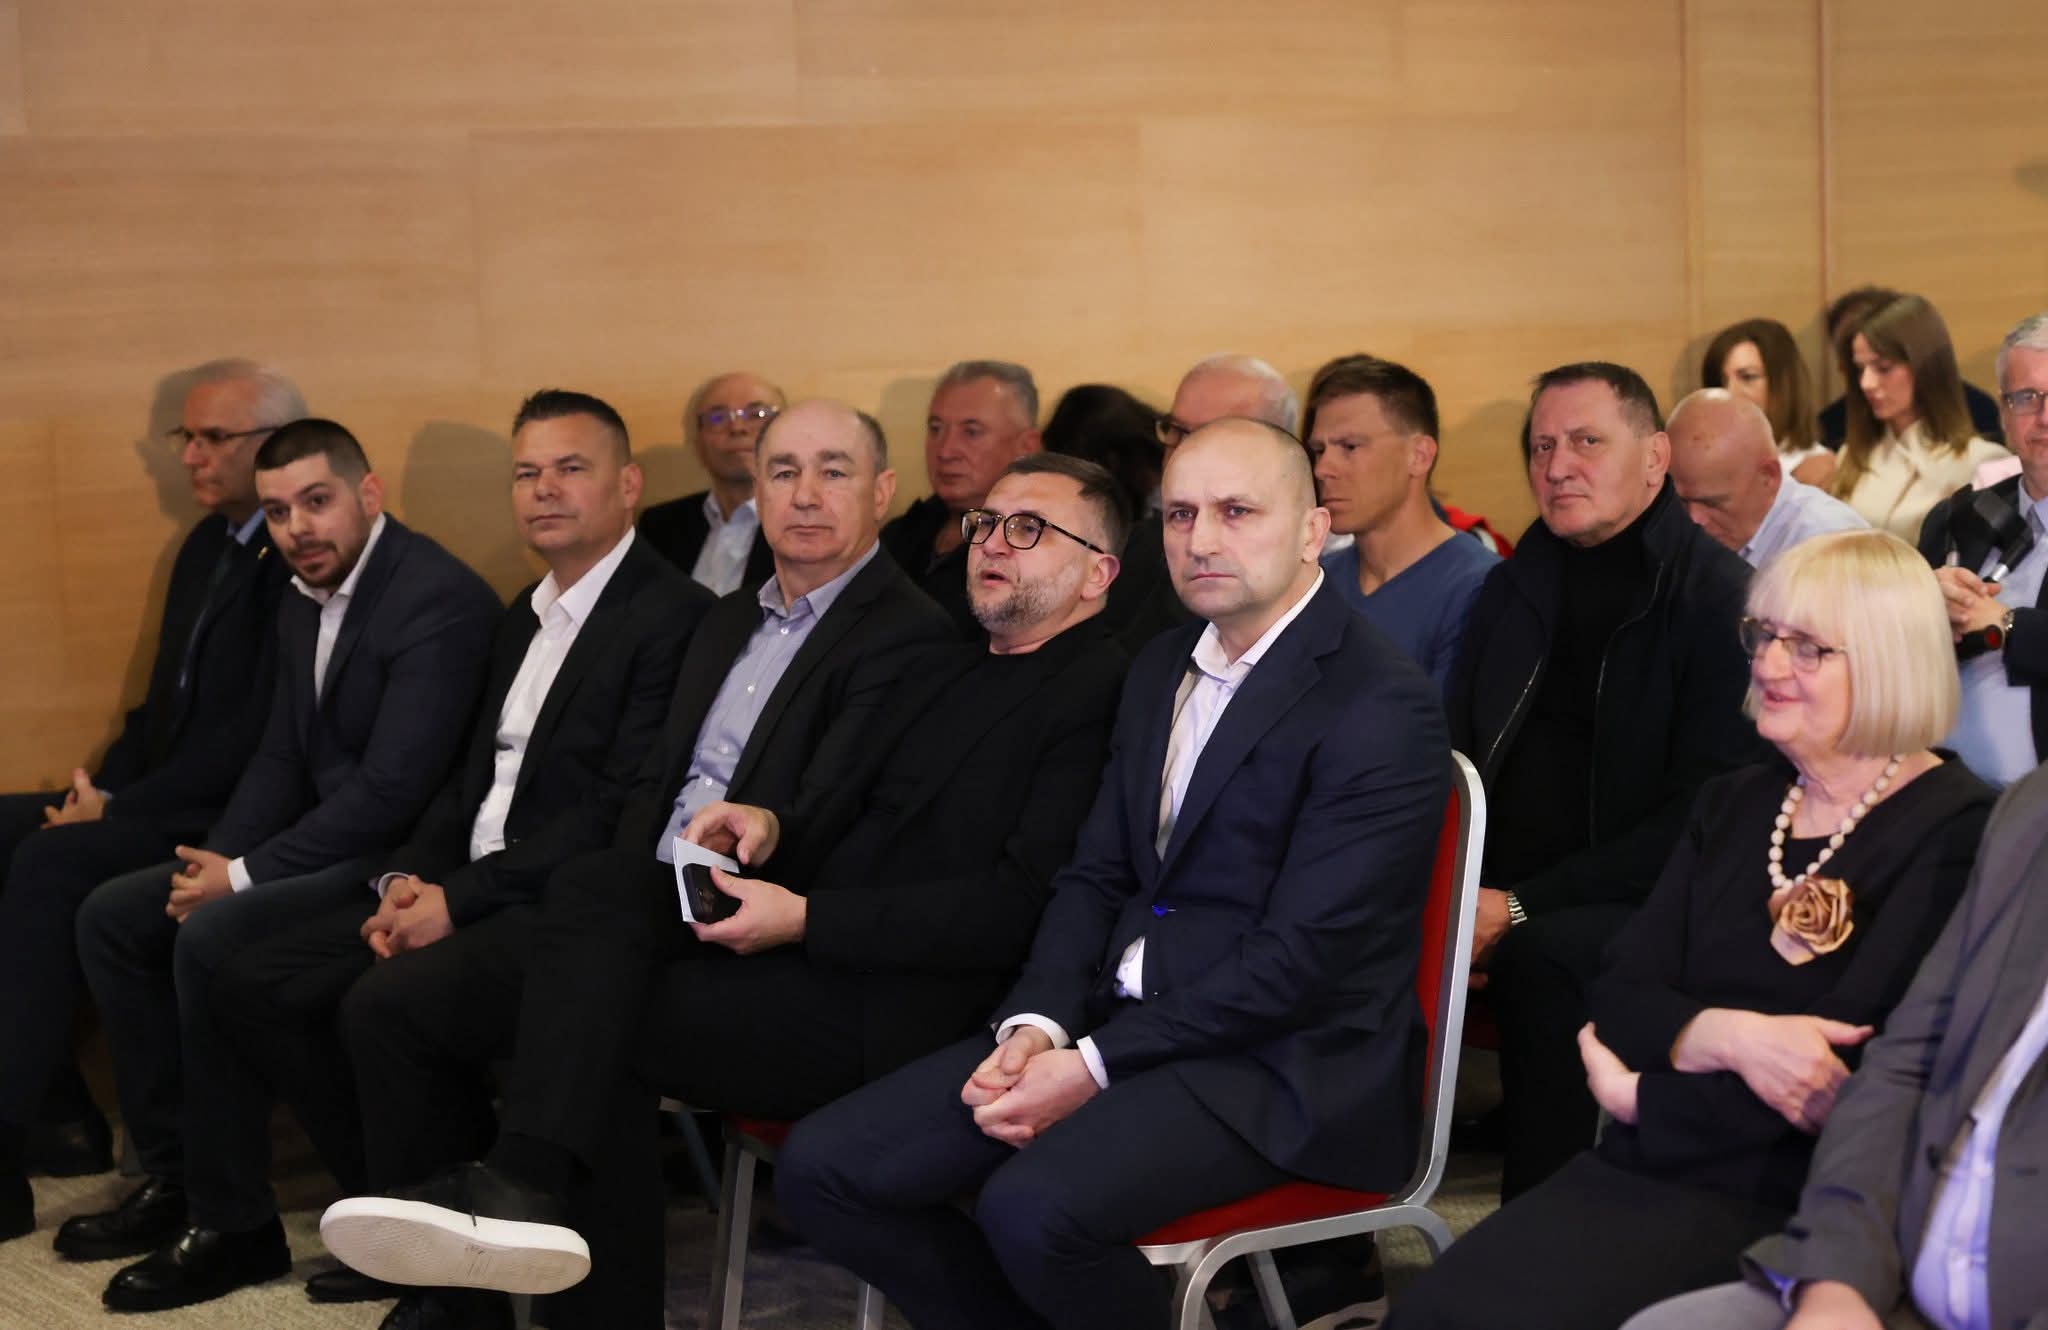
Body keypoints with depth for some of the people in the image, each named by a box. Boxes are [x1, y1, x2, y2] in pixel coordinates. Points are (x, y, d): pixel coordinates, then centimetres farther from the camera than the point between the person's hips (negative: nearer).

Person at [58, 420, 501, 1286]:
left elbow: (392, 789, -24)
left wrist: (244, 878, -18)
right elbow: (281, 759, 15)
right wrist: (218, 860, -4)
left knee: (210, 940, -27)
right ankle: (173, 1175, 8)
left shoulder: (438, 599, -19)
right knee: (111, 917, 4)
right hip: (328, 845, 10)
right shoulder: (302, 605, 11)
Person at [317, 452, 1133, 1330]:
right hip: (812, 956, 8)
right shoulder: (943, 672, 24)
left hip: (902, 1006, -8)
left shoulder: (1098, 691, -6)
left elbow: (1021, 904, -16)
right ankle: (530, 1181, -24)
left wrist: (807, 918, -17)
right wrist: (774, 831, -1)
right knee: (596, 888, -16)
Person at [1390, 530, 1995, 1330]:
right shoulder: (1733, 806, 16)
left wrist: (1641, 1092, -5)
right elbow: (1620, 993, 7)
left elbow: (1848, 1080, -16)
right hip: (1641, 1171, 6)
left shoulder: (1954, 836, -7)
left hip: (1781, 1204, -6)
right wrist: (1725, 1036, -16)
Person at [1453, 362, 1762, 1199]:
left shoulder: (1719, 596, -6)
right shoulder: (1516, 586, 15)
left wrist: (1525, 906, -18)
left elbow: (1699, 817, -12)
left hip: (1638, 905, -5)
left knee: (1545, 958, -36)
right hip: (1500, 894, 5)